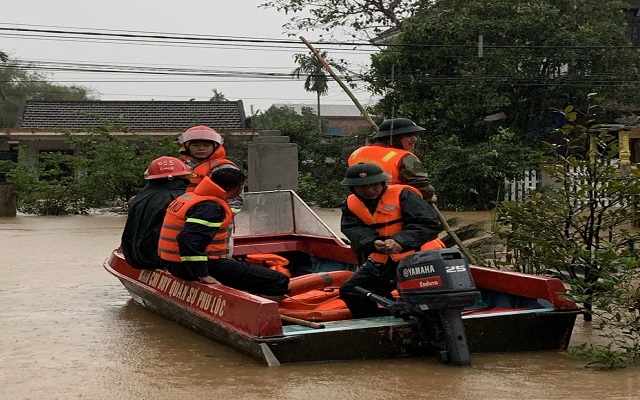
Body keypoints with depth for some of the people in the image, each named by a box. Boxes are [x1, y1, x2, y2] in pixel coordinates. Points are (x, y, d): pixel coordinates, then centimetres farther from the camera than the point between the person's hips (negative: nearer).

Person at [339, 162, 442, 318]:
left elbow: (429, 224, -20)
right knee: (350, 291, 0)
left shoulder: (402, 195, -10)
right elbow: (355, 232, -11)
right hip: (381, 262, 6)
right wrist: (373, 243, -35)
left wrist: (401, 241, -38)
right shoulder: (351, 205, 7)